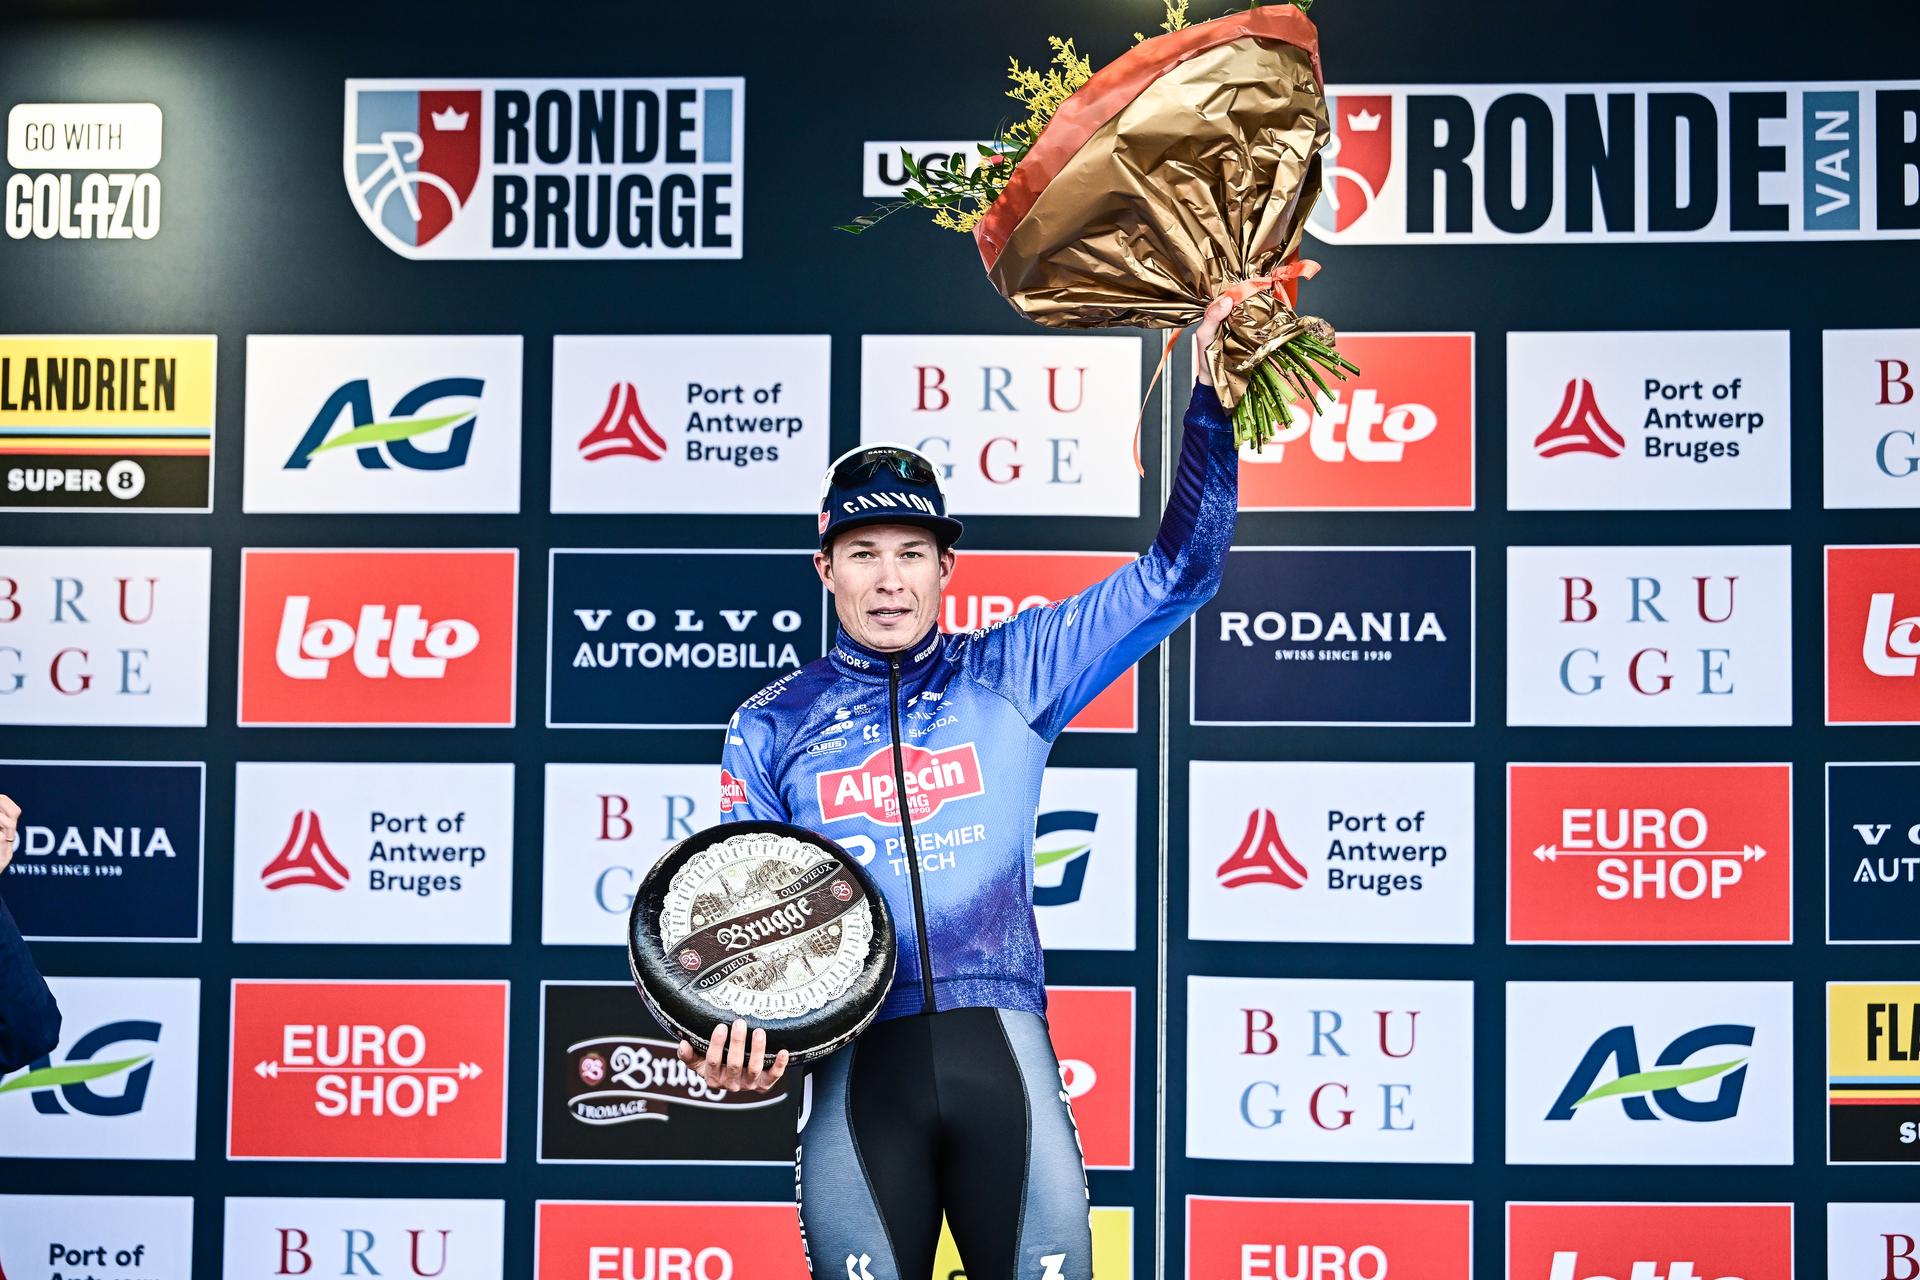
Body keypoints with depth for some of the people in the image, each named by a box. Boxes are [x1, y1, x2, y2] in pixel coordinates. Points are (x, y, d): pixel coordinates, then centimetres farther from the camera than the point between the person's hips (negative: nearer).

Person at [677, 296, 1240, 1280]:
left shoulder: (1011, 676, 11)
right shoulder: (769, 728, 12)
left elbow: (1178, 572, 9)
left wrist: (1209, 395, 3)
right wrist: (733, 1035, -9)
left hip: (1003, 1050, 0)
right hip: (854, 1065, 0)